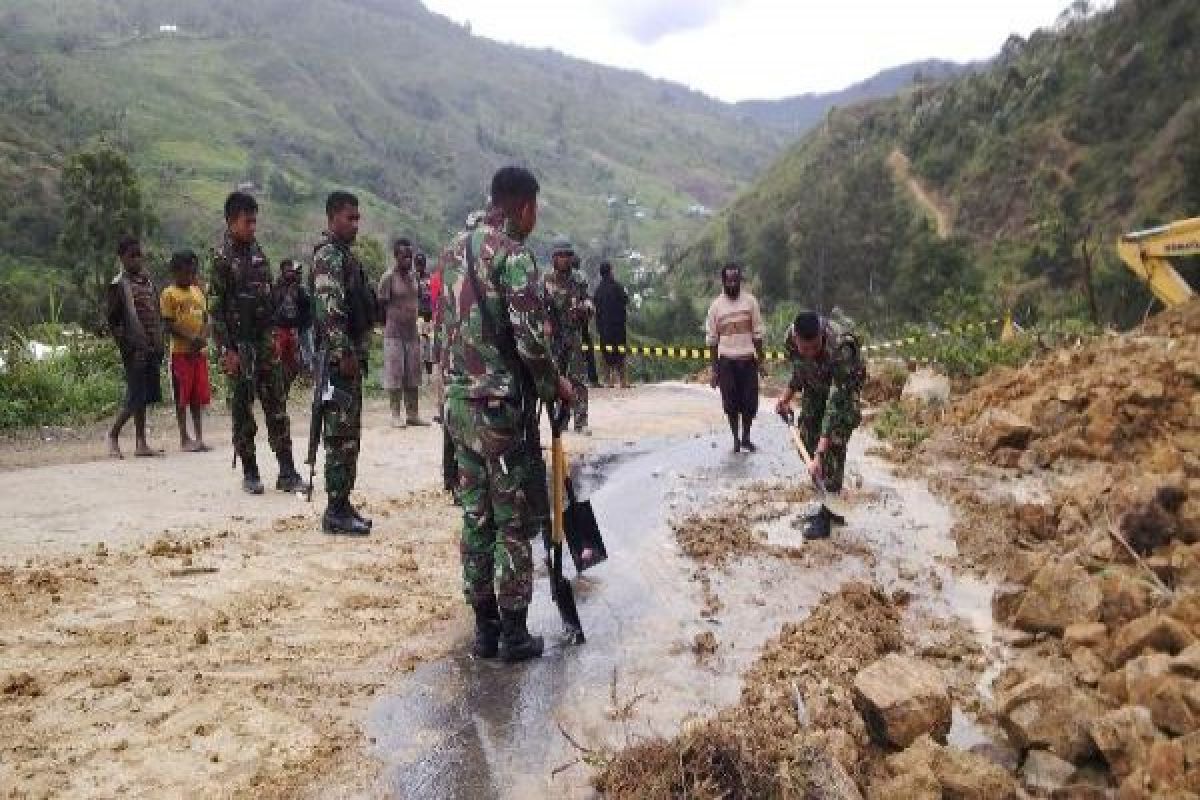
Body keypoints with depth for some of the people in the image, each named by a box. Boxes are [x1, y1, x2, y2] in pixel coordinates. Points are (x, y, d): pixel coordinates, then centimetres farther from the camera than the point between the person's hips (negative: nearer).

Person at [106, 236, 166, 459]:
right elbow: (113, 321, -8)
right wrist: (128, 348, -13)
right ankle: (113, 435, 11)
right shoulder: (118, 285, -5)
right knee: (135, 396, -7)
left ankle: (141, 443, 13)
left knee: (145, 396, 8)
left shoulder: (148, 281, 14)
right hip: (135, 350, -6)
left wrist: (159, 346, 11)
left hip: (151, 348, 6)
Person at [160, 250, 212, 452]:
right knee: (182, 397, 0)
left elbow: (205, 319, 11)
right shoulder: (169, 294, -3)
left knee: (199, 397, 7)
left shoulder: (198, 292, 14)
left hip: (200, 351, 5)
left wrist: (203, 339, -7)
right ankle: (184, 438, 6)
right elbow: (168, 323, -9)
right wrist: (190, 340, -19)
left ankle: (199, 437, 13)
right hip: (181, 351, -5)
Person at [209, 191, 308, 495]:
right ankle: (249, 473, 13)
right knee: (243, 409, 3)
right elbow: (215, 308, -12)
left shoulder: (256, 250, 10)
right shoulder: (222, 257, -9)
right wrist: (227, 351, -17)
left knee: (277, 406, 4)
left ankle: (287, 472, 8)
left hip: (263, 339, 6)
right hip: (238, 344, -6)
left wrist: (273, 336, 15)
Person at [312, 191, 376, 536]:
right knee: (341, 436, -7)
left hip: (352, 355, 10)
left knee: (349, 434, 13)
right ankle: (336, 512, -2)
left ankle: (343, 504, 19)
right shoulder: (329, 255, -12)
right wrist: (343, 353, -24)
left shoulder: (346, 254, 19)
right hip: (339, 357, -10)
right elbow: (329, 310, -22)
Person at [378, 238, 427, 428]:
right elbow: (382, 306, -7)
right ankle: (396, 415, 4)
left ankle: (412, 414, 16)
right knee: (395, 375, -2)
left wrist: (417, 323, 13)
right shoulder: (389, 277, -9)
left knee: (413, 375, 9)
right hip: (394, 334, -6)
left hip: (412, 332, 6)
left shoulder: (413, 275, 11)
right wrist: (389, 326, -2)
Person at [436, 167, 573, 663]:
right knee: (513, 523, 2)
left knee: (476, 517, 13)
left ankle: (484, 627, 21)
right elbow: (530, 341, -21)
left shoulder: (453, 250, 12)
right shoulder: (513, 254, -14)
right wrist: (555, 386, -4)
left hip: (459, 402, 8)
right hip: (503, 405, -8)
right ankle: (514, 633, 10)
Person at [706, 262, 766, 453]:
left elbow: (757, 333, 5)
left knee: (750, 401, 2)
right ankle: (735, 438, 17)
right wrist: (714, 368, 2)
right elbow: (712, 339, 4)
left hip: (748, 359, 0)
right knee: (731, 402, 3)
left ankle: (746, 437, 20)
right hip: (727, 359, 0)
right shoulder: (716, 305, 0)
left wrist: (760, 358, 2)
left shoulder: (750, 301, 1)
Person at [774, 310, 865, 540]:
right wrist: (787, 396, -6)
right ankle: (829, 507, 17)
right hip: (815, 387, 6)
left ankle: (826, 517, -8)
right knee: (807, 439, 3)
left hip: (844, 388, -6)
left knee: (834, 447, -17)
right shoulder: (792, 335, -25)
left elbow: (835, 404, -43)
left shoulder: (840, 347, -42)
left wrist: (820, 452, -46)